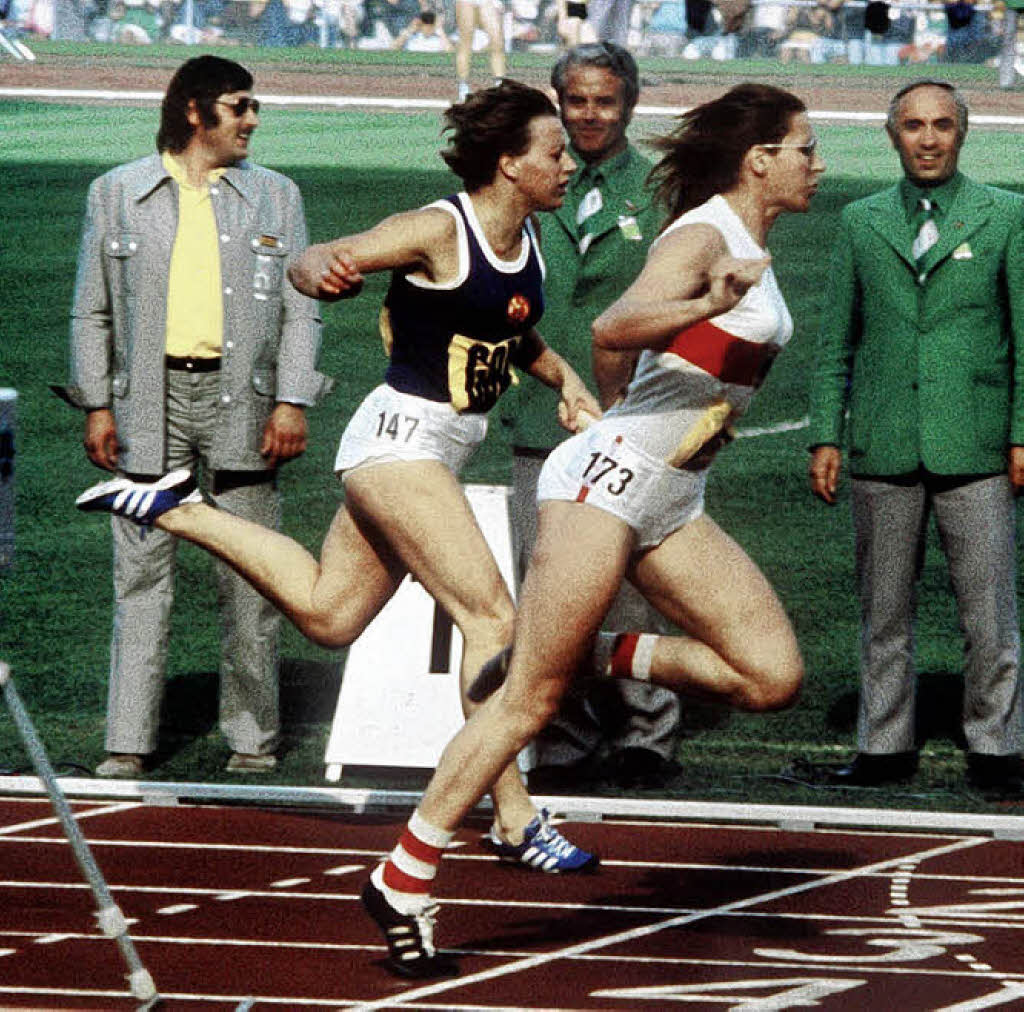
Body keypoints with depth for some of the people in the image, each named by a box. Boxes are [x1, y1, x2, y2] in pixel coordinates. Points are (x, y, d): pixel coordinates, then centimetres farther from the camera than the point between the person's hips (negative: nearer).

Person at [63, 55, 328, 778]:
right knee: (142, 574, -1)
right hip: (149, 400, 0)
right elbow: (92, 311, 10)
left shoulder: (275, 196, 11)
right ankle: (130, 739, 2)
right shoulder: (118, 193, 9)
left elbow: (300, 311, 9)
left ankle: (253, 735, 10)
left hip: (241, 397, 0)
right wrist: (96, 406, 3)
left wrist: (292, 403, -2)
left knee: (249, 578, 1)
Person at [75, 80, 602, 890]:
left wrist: (563, 378, 9)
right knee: (493, 616, -14)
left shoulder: (526, 239, 8)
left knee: (327, 614, 15)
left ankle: (179, 510, 26)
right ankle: (515, 819, -12)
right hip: (401, 437, -9)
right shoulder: (439, 231, -16)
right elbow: (313, 262, -15)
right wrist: (324, 271, -38)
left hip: (441, 449, 9)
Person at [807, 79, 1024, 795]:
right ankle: (886, 744, 15)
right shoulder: (861, 223, 11)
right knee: (884, 609, 7)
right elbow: (836, 340, 13)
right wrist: (826, 435, 5)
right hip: (884, 448, 2)